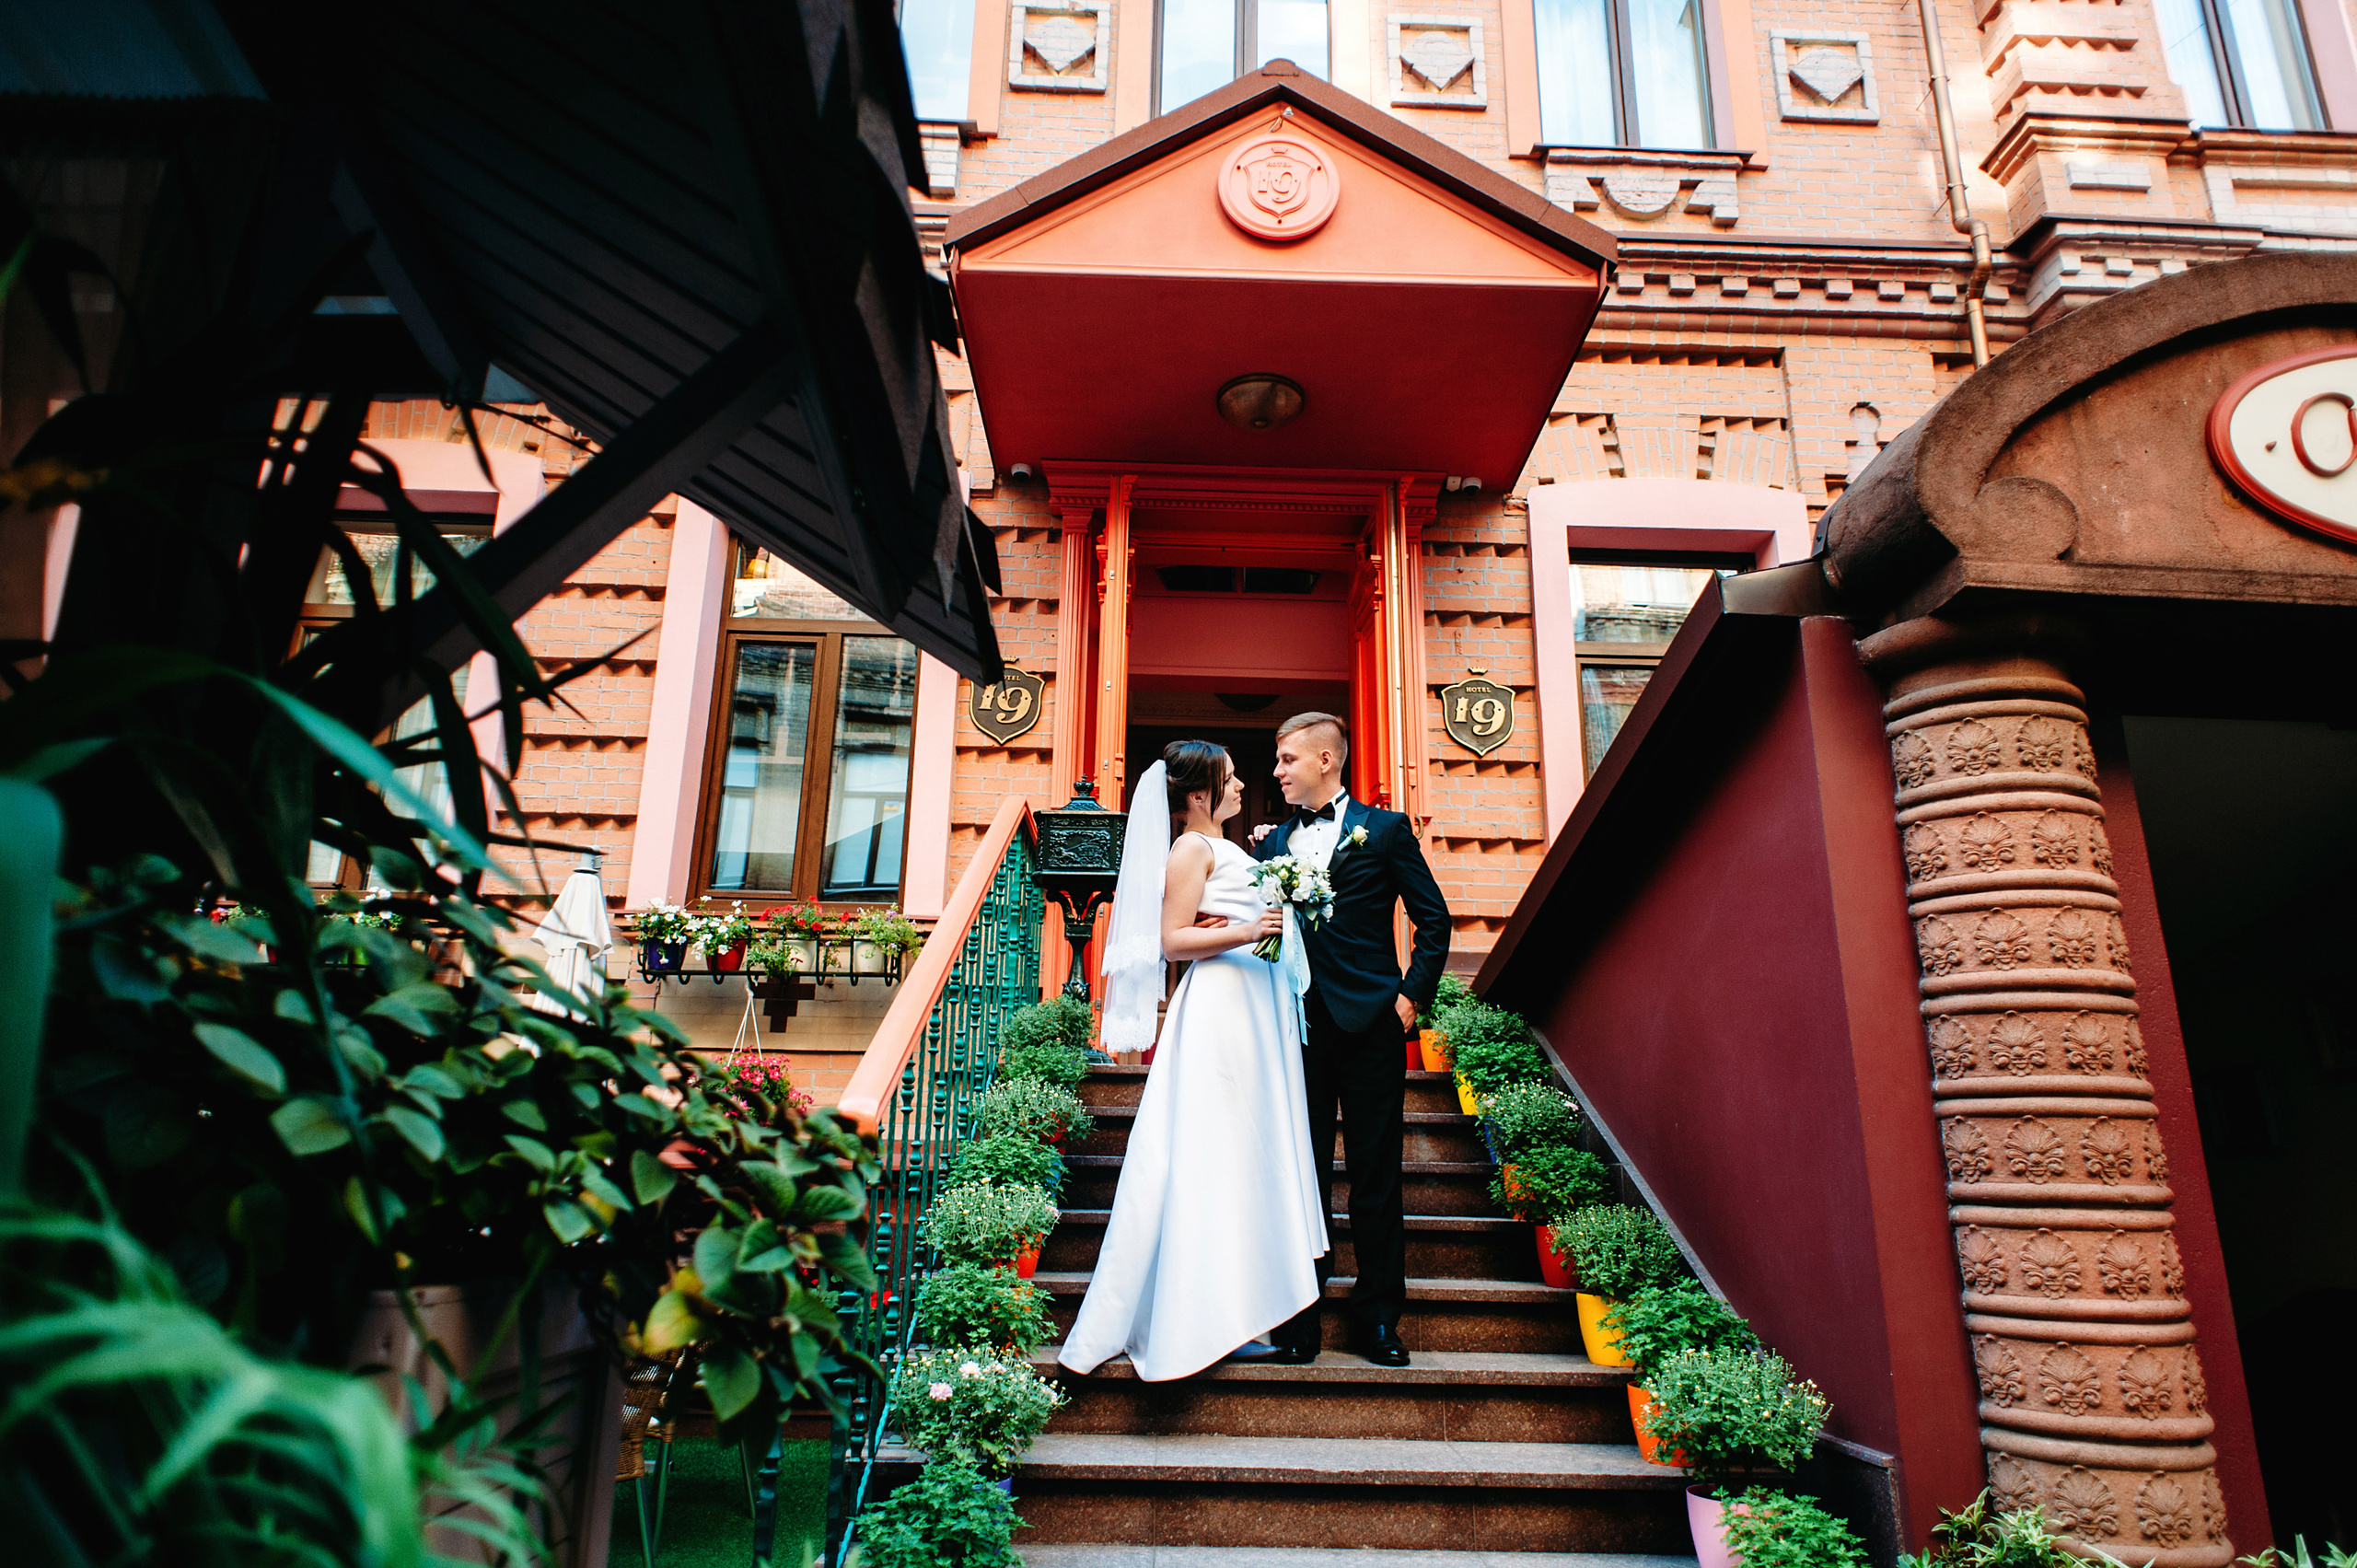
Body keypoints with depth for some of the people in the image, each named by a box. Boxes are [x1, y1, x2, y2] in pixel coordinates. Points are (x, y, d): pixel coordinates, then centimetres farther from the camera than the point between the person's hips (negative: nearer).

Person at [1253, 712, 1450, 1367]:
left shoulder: (1385, 829, 4)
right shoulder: (1273, 841, 14)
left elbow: (1434, 920, 4)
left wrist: (1413, 994, -3)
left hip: (1369, 1024, -3)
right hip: (1297, 1028, 3)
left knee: (1377, 1178, 4)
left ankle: (1377, 1318, 15)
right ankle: (1300, 1317, 15)